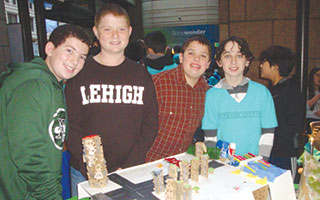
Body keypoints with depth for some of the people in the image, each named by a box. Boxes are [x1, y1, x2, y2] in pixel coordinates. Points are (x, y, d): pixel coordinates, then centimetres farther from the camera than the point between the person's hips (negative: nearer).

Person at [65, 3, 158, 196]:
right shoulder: (80, 73, -3)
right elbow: (71, 126, -6)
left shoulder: (141, 74, 1)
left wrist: (129, 167, -11)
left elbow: (151, 124, -1)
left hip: (132, 172, 1)